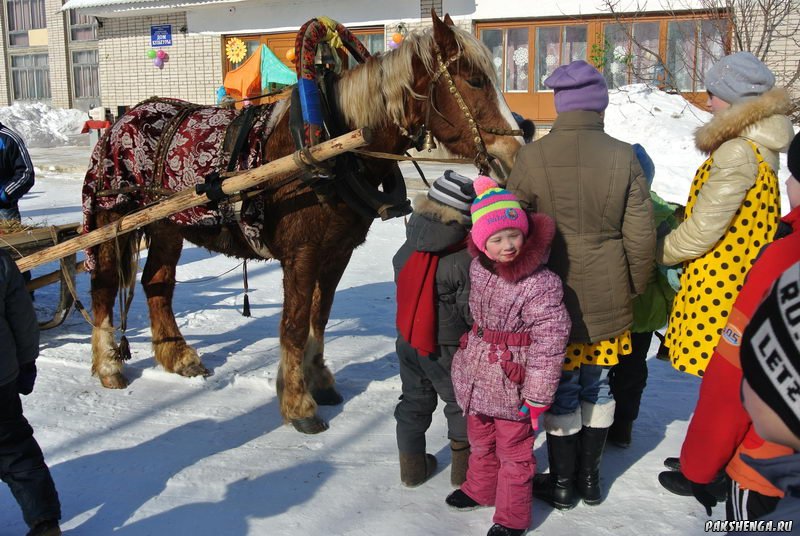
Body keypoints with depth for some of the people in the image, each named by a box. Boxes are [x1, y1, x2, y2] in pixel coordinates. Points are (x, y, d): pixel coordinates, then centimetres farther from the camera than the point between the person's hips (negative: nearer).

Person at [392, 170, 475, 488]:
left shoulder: (407, 249, -5)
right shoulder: (465, 259, -23)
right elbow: (472, 311, -20)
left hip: (408, 340, 6)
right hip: (447, 348, -5)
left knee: (414, 400, 20)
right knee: (461, 403, 14)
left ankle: (412, 465, 29)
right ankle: (464, 467, 25)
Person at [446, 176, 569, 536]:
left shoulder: (541, 285, -24)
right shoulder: (479, 268, -3)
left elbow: (548, 346, -21)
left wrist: (537, 398, -18)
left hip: (511, 386, -7)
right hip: (475, 377, 7)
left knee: (513, 452, 10)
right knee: (479, 440, 26)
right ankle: (480, 489, 50)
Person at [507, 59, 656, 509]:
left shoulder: (533, 156, -10)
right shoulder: (624, 156, -7)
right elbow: (641, 235, -4)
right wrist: (636, 288, 11)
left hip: (553, 297, -1)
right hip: (608, 299, 2)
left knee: (561, 390, 11)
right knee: (598, 386, 17)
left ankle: (562, 483, 25)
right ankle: (590, 478, 31)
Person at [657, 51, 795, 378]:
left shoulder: (737, 152, -19)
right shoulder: (760, 147, 12)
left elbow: (703, 229, -19)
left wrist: (659, 252, -4)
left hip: (717, 290, -10)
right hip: (741, 283, 10)